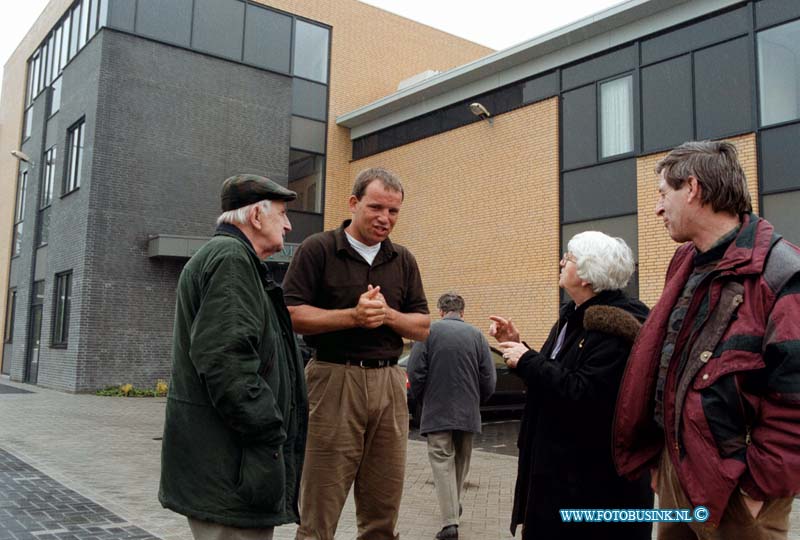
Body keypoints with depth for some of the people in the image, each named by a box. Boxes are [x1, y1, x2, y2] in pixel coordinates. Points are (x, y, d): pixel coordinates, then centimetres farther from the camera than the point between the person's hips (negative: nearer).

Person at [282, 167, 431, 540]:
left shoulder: (403, 260, 13)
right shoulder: (317, 250, -1)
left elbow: (422, 328, 11)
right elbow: (292, 315, -8)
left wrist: (388, 315, -9)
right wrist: (353, 315, -17)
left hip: (389, 381, 5)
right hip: (334, 379, -4)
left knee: (383, 509, 11)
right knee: (319, 509, 2)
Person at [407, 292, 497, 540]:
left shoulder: (429, 331, -7)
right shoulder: (476, 334, 0)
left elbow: (415, 371, -9)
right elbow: (489, 378, -1)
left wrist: (422, 400, 8)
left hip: (437, 410, -3)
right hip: (468, 411, 3)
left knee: (442, 462, 1)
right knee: (461, 459, 21)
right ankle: (454, 505, 38)